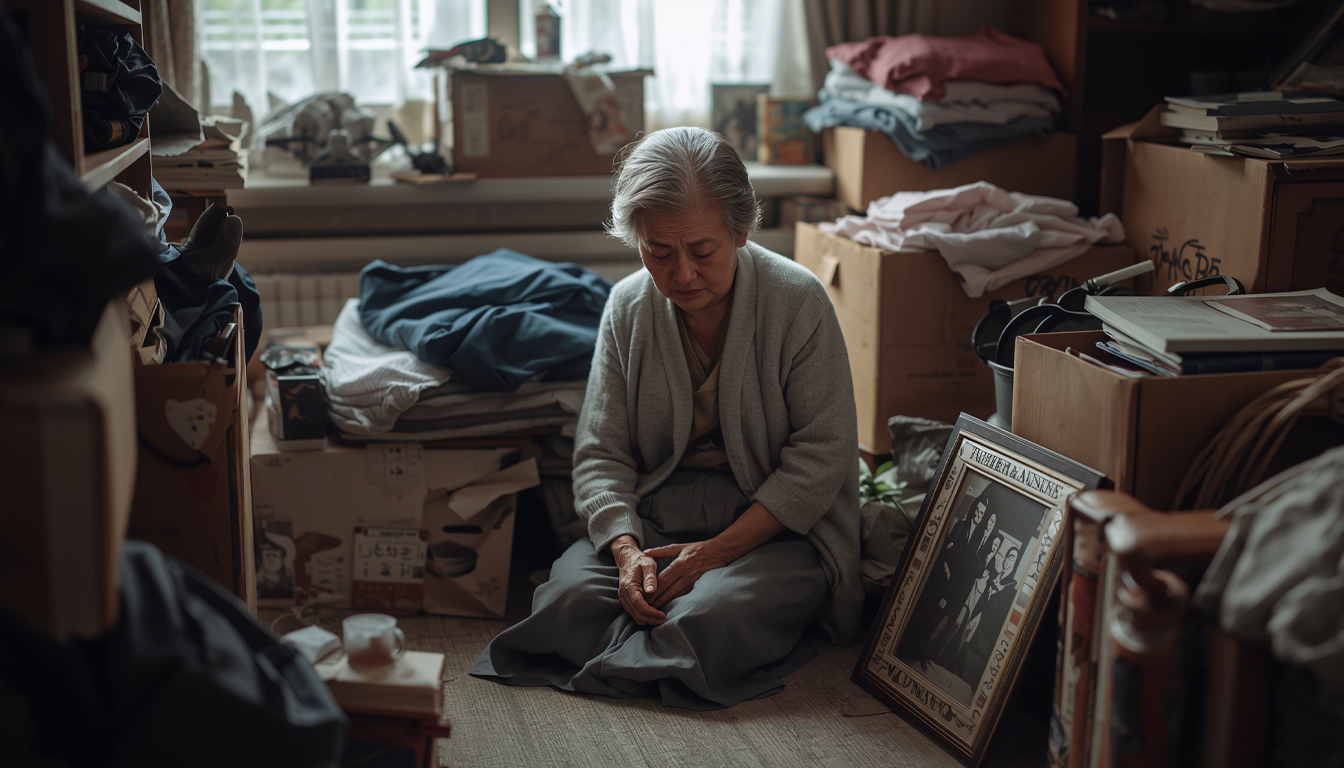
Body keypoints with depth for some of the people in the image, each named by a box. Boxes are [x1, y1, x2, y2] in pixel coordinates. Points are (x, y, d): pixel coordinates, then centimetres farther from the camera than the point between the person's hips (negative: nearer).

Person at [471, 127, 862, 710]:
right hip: (651, 517, 3)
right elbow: (601, 454, 3)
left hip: (775, 528, -3)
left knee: (707, 618, -33)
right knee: (565, 600, -25)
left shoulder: (798, 301, -10)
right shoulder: (628, 306, 2)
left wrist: (718, 550, -18)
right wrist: (627, 551, -17)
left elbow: (821, 455, -9)